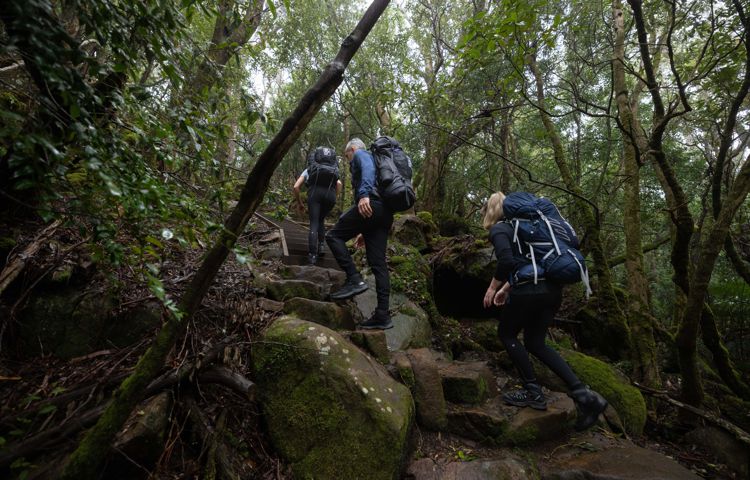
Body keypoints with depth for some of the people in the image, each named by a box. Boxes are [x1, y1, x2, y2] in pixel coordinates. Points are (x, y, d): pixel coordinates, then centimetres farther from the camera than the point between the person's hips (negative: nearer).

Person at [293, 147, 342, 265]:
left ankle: (312, 255, -6)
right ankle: (321, 246, 12)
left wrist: (300, 203, 28)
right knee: (321, 220, 24)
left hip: (315, 191, -2)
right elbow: (339, 183, 15)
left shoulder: (308, 170, 33)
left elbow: (296, 187, 18)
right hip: (330, 192, 2)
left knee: (313, 224, 3)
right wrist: (334, 198, 21)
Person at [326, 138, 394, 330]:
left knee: (334, 236, 0)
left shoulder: (360, 154, 13)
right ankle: (382, 315, 0)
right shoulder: (370, 160, 38)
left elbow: (368, 169, -13)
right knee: (378, 263, 2)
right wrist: (364, 232, 31)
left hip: (371, 204, -8)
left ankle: (354, 280, -12)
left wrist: (364, 194, -30)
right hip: (385, 212, 8)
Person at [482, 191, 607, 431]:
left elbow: (507, 261, -19)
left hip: (529, 292, -8)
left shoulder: (499, 229, -3)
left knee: (506, 334, 14)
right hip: (553, 289, 8)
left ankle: (533, 393, 16)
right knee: (535, 343, 18)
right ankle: (583, 394, 10)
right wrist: (507, 287, 29)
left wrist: (493, 287, -5)